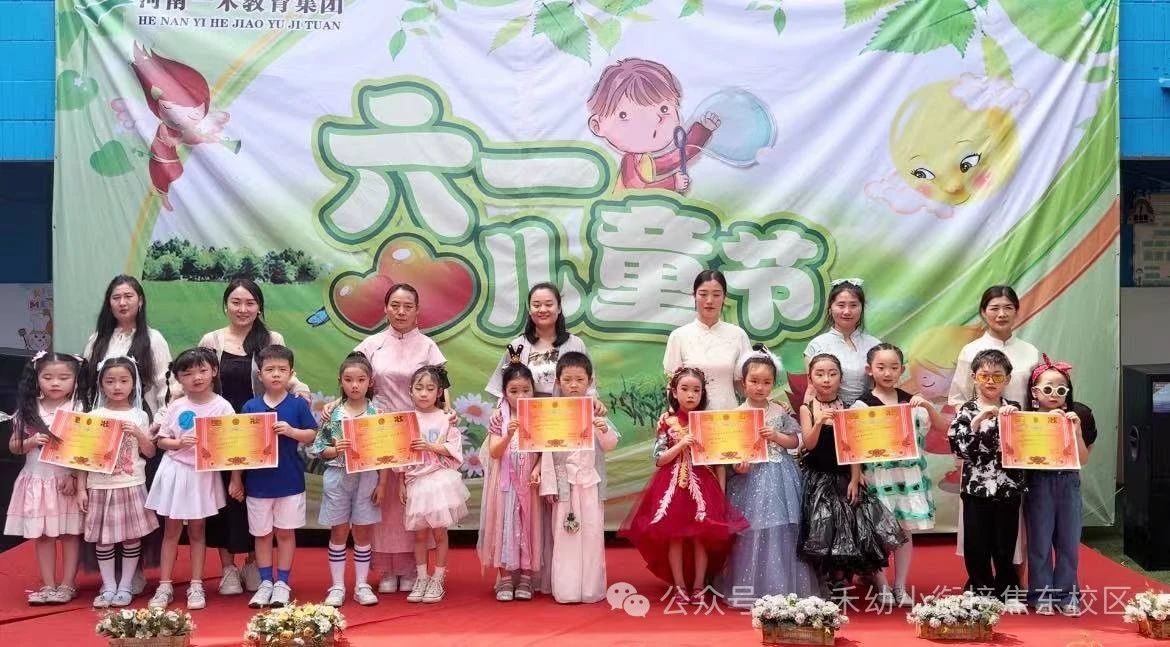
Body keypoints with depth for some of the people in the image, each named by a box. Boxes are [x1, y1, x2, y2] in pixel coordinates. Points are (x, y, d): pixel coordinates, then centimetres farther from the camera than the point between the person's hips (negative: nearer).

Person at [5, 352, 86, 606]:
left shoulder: (78, 409, -6)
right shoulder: (28, 410, 3)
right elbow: (13, 446, 8)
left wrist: (75, 477, -17)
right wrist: (31, 442, -12)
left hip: (68, 480, -3)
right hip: (38, 480, 3)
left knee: (69, 533, 3)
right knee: (42, 535, 8)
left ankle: (67, 584, 12)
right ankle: (48, 585, 16)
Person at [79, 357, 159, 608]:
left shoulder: (139, 416, 3)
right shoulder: (94, 416, 2)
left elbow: (150, 452, 4)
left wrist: (138, 434, -14)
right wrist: (81, 488, -1)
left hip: (131, 485, 0)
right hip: (100, 486, 0)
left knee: (132, 537, 2)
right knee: (103, 538, 4)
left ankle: (125, 586, 14)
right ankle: (108, 587, 14)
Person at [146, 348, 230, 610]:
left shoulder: (222, 407, -6)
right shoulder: (176, 406, 0)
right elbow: (161, 441, 3)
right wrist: (179, 443, -15)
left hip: (203, 473, -1)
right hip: (175, 471, 1)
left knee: (197, 530, 10)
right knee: (171, 530, 7)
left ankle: (196, 586, 18)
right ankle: (164, 586, 14)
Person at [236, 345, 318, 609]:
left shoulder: (298, 404, -4)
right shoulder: (250, 407, -1)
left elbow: (312, 435, -2)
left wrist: (291, 431, -21)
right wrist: (236, 479, 2)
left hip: (290, 481, -1)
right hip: (258, 482, 1)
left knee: (285, 532, 8)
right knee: (262, 534, 10)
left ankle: (282, 583, 18)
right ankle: (265, 583, 20)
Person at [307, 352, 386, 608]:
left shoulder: (377, 413, -2)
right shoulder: (333, 414, -1)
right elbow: (319, 450, 3)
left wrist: (381, 484, -4)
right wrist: (336, 450, -18)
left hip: (367, 478, 0)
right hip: (338, 478, 0)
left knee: (363, 532, 7)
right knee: (338, 532, 7)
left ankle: (362, 585, 17)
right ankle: (337, 586, 15)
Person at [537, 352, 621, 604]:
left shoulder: (595, 412, 4)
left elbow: (610, 445, 3)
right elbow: (547, 451, 0)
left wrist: (604, 431, -19)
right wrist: (549, 484, -4)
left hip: (590, 481, 1)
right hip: (564, 481, -1)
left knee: (592, 532, 3)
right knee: (564, 533, 1)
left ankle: (591, 589, 11)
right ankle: (566, 590, 6)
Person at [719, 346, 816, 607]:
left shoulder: (781, 411, 4)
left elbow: (795, 441, 8)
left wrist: (776, 436, -9)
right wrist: (737, 465, -20)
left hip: (779, 477, 2)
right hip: (750, 477, -2)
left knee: (780, 532, 3)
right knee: (751, 532, -2)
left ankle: (781, 588, 13)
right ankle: (750, 589, 7)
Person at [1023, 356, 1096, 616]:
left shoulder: (1078, 416, -1)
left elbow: (1083, 460, 0)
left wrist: (1076, 431, -14)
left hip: (1068, 483, 2)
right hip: (1039, 484, -2)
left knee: (1068, 541, 7)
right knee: (1040, 542, 2)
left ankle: (1067, 594, 18)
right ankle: (1041, 595, 13)